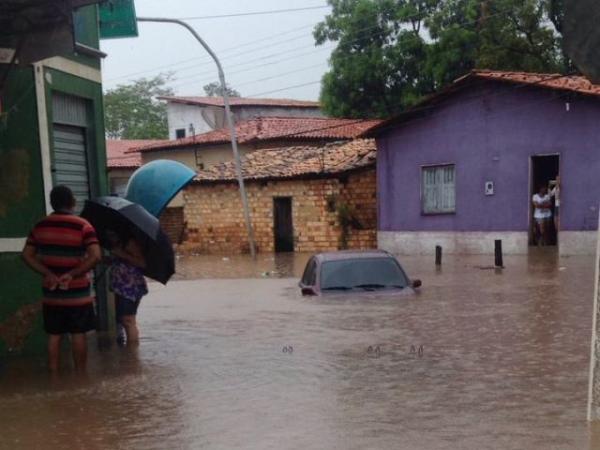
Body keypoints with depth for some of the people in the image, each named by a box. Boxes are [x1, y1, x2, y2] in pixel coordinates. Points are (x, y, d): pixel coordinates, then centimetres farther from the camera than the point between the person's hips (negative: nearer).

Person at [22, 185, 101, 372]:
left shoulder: (40, 226, 3)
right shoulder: (83, 226, -11)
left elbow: (27, 254, 4)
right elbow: (95, 256, -21)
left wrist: (48, 273, -2)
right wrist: (73, 274, -13)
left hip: (51, 292, 4)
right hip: (77, 292, -3)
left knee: (54, 335, 11)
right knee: (78, 334, 6)